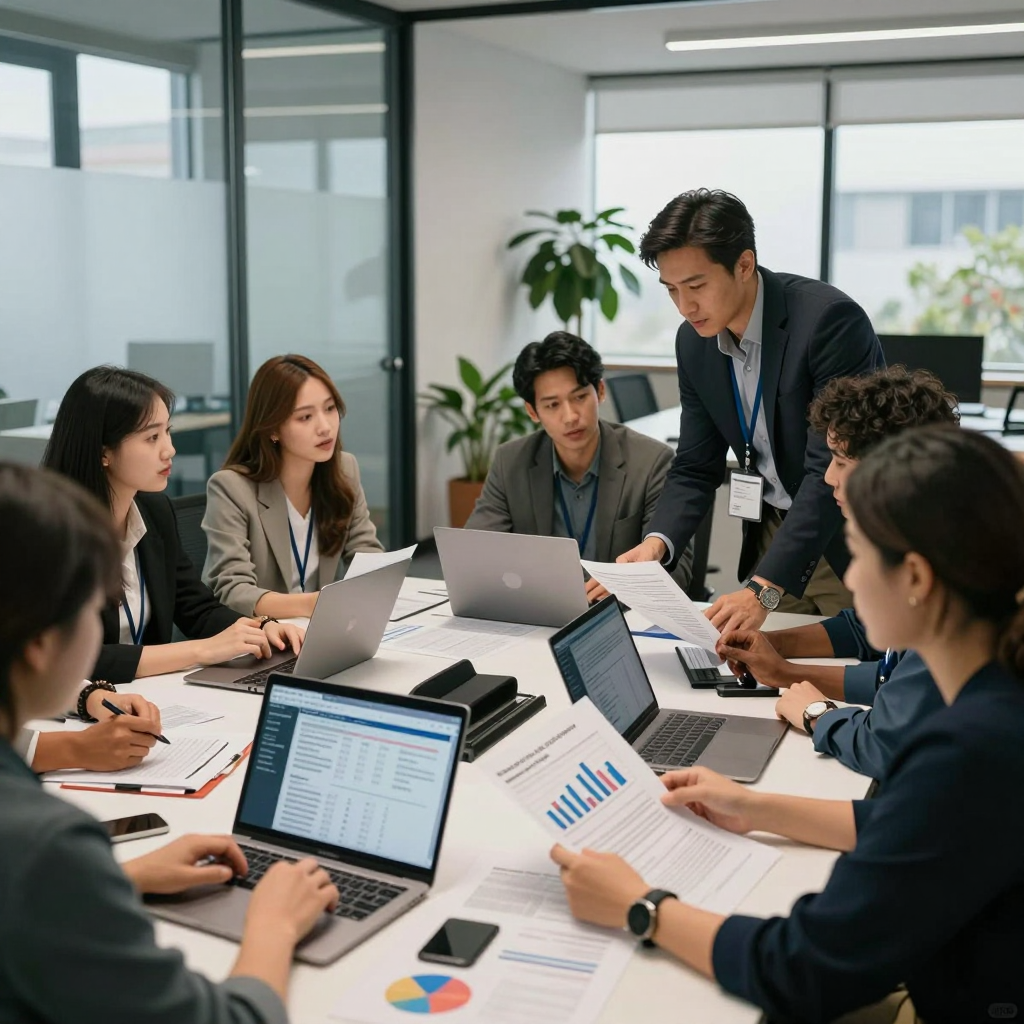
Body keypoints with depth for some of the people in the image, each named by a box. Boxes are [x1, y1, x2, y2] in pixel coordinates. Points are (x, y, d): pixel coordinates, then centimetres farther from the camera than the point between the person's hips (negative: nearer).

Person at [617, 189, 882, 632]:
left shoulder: (830, 318, -24)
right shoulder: (694, 341, -3)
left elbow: (831, 471, -29)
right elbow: (695, 467, 2)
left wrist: (764, 589, -36)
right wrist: (656, 542, -18)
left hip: (853, 542, -5)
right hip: (772, 535, 6)